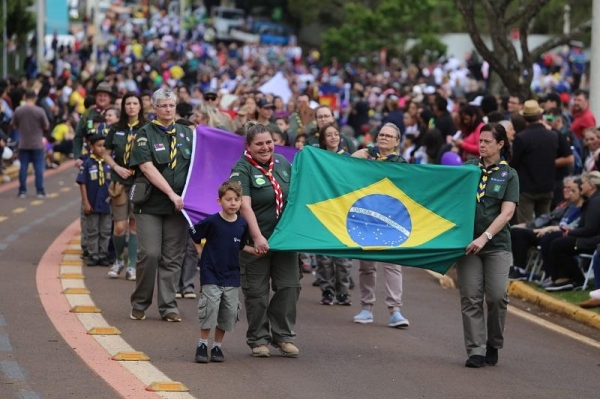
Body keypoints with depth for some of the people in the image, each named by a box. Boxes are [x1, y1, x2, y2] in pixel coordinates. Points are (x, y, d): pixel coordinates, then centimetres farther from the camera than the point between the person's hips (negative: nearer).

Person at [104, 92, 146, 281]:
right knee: (120, 226, -3)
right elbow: (106, 154, 11)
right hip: (120, 182, 1)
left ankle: (132, 265, 10)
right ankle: (119, 260, 19)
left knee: (135, 224, 1)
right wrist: (117, 168, -5)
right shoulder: (116, 129, 6)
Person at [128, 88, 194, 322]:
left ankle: (169, 307, 8)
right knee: (149, 254, -8)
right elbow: (148, 168, -9)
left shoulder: (186, 134, 12)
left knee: (172, 258, 3)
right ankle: (139, 304, 8)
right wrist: (171, 194, -16)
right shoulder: (145, 134, 1)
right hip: (151, 204, -3)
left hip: (178, 205, 3)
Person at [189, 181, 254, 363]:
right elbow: (194, 235, 2)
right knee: (210, 306, -13)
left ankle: (217, 346, 18)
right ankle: (202, 344, 2)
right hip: (211, 273, -4)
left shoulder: (242, 225, 1)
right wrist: (205, 253, 4)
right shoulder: (212, 222, -11)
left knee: (229, 311, 3)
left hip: (231, 276, 4)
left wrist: (255, 250, 3)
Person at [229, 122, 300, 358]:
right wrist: (257, 237, -31)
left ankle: (283, 336, 15)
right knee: (257, 292, 2)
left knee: (289, 287, 4)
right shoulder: (242, 170, -11)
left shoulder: (282, 163, 8)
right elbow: (245, 206, -21)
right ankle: (258, 339, 12)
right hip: (257, 242, -5)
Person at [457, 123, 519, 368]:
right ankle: (475, 351, -1)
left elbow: (507, 212, -5)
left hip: (496, 244, -1)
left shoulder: (509, 175, 3)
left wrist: (485, 237, -16)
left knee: (497, 296, -9)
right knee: (471, 298, -4)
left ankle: (493, 346, 11)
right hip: (468, 242, 1)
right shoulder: (467, 169, 8)